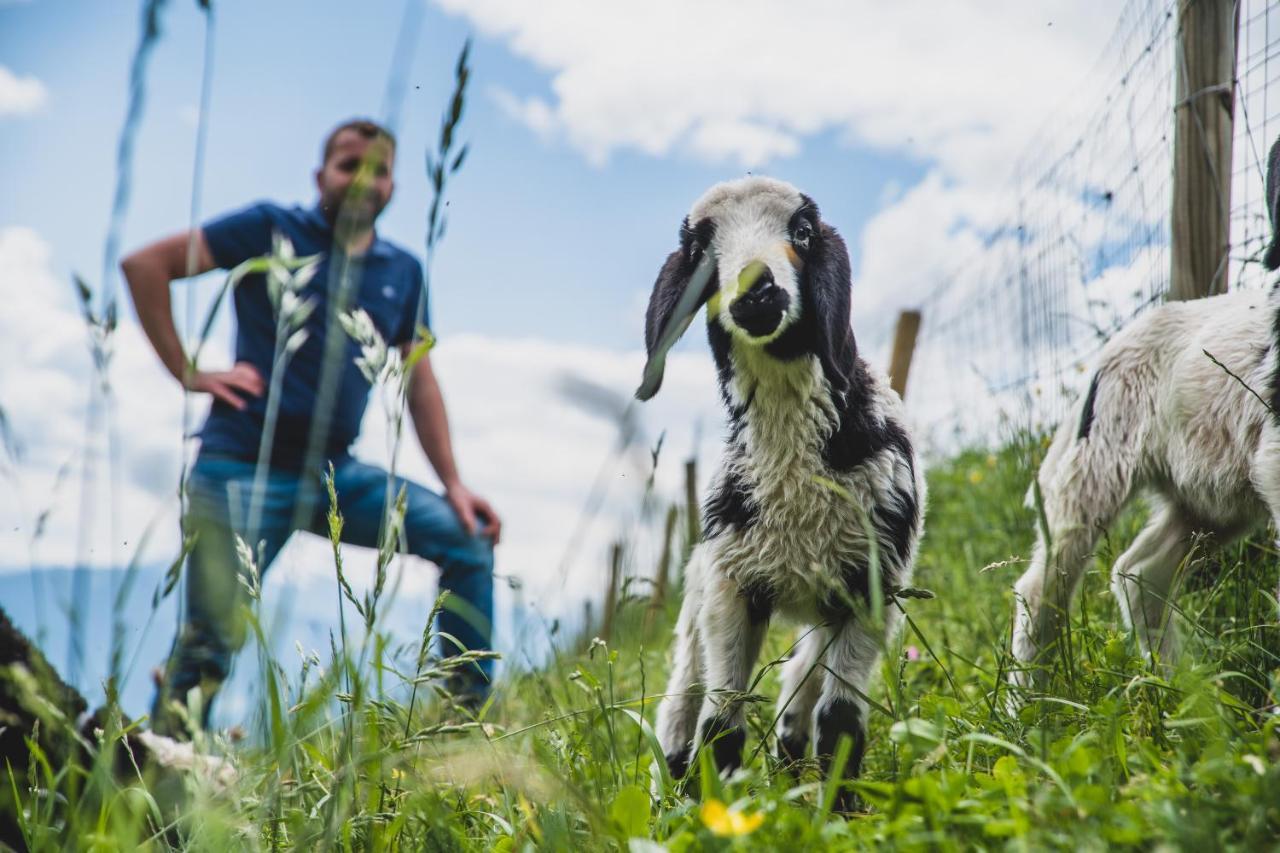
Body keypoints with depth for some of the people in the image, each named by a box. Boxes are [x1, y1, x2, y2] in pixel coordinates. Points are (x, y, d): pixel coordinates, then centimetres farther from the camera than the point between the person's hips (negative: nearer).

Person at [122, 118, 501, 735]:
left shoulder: (403, 273, 11)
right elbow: (145, 264, -4)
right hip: (245, 471, -5)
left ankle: (472, 714, 7)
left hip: (336, 474, 5)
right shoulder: (271, 231, -2)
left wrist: (453, 484, 8)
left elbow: (419, 382, 14)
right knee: (211, 639, -7)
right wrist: (187, 373, -8)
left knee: (468, 539, -2)